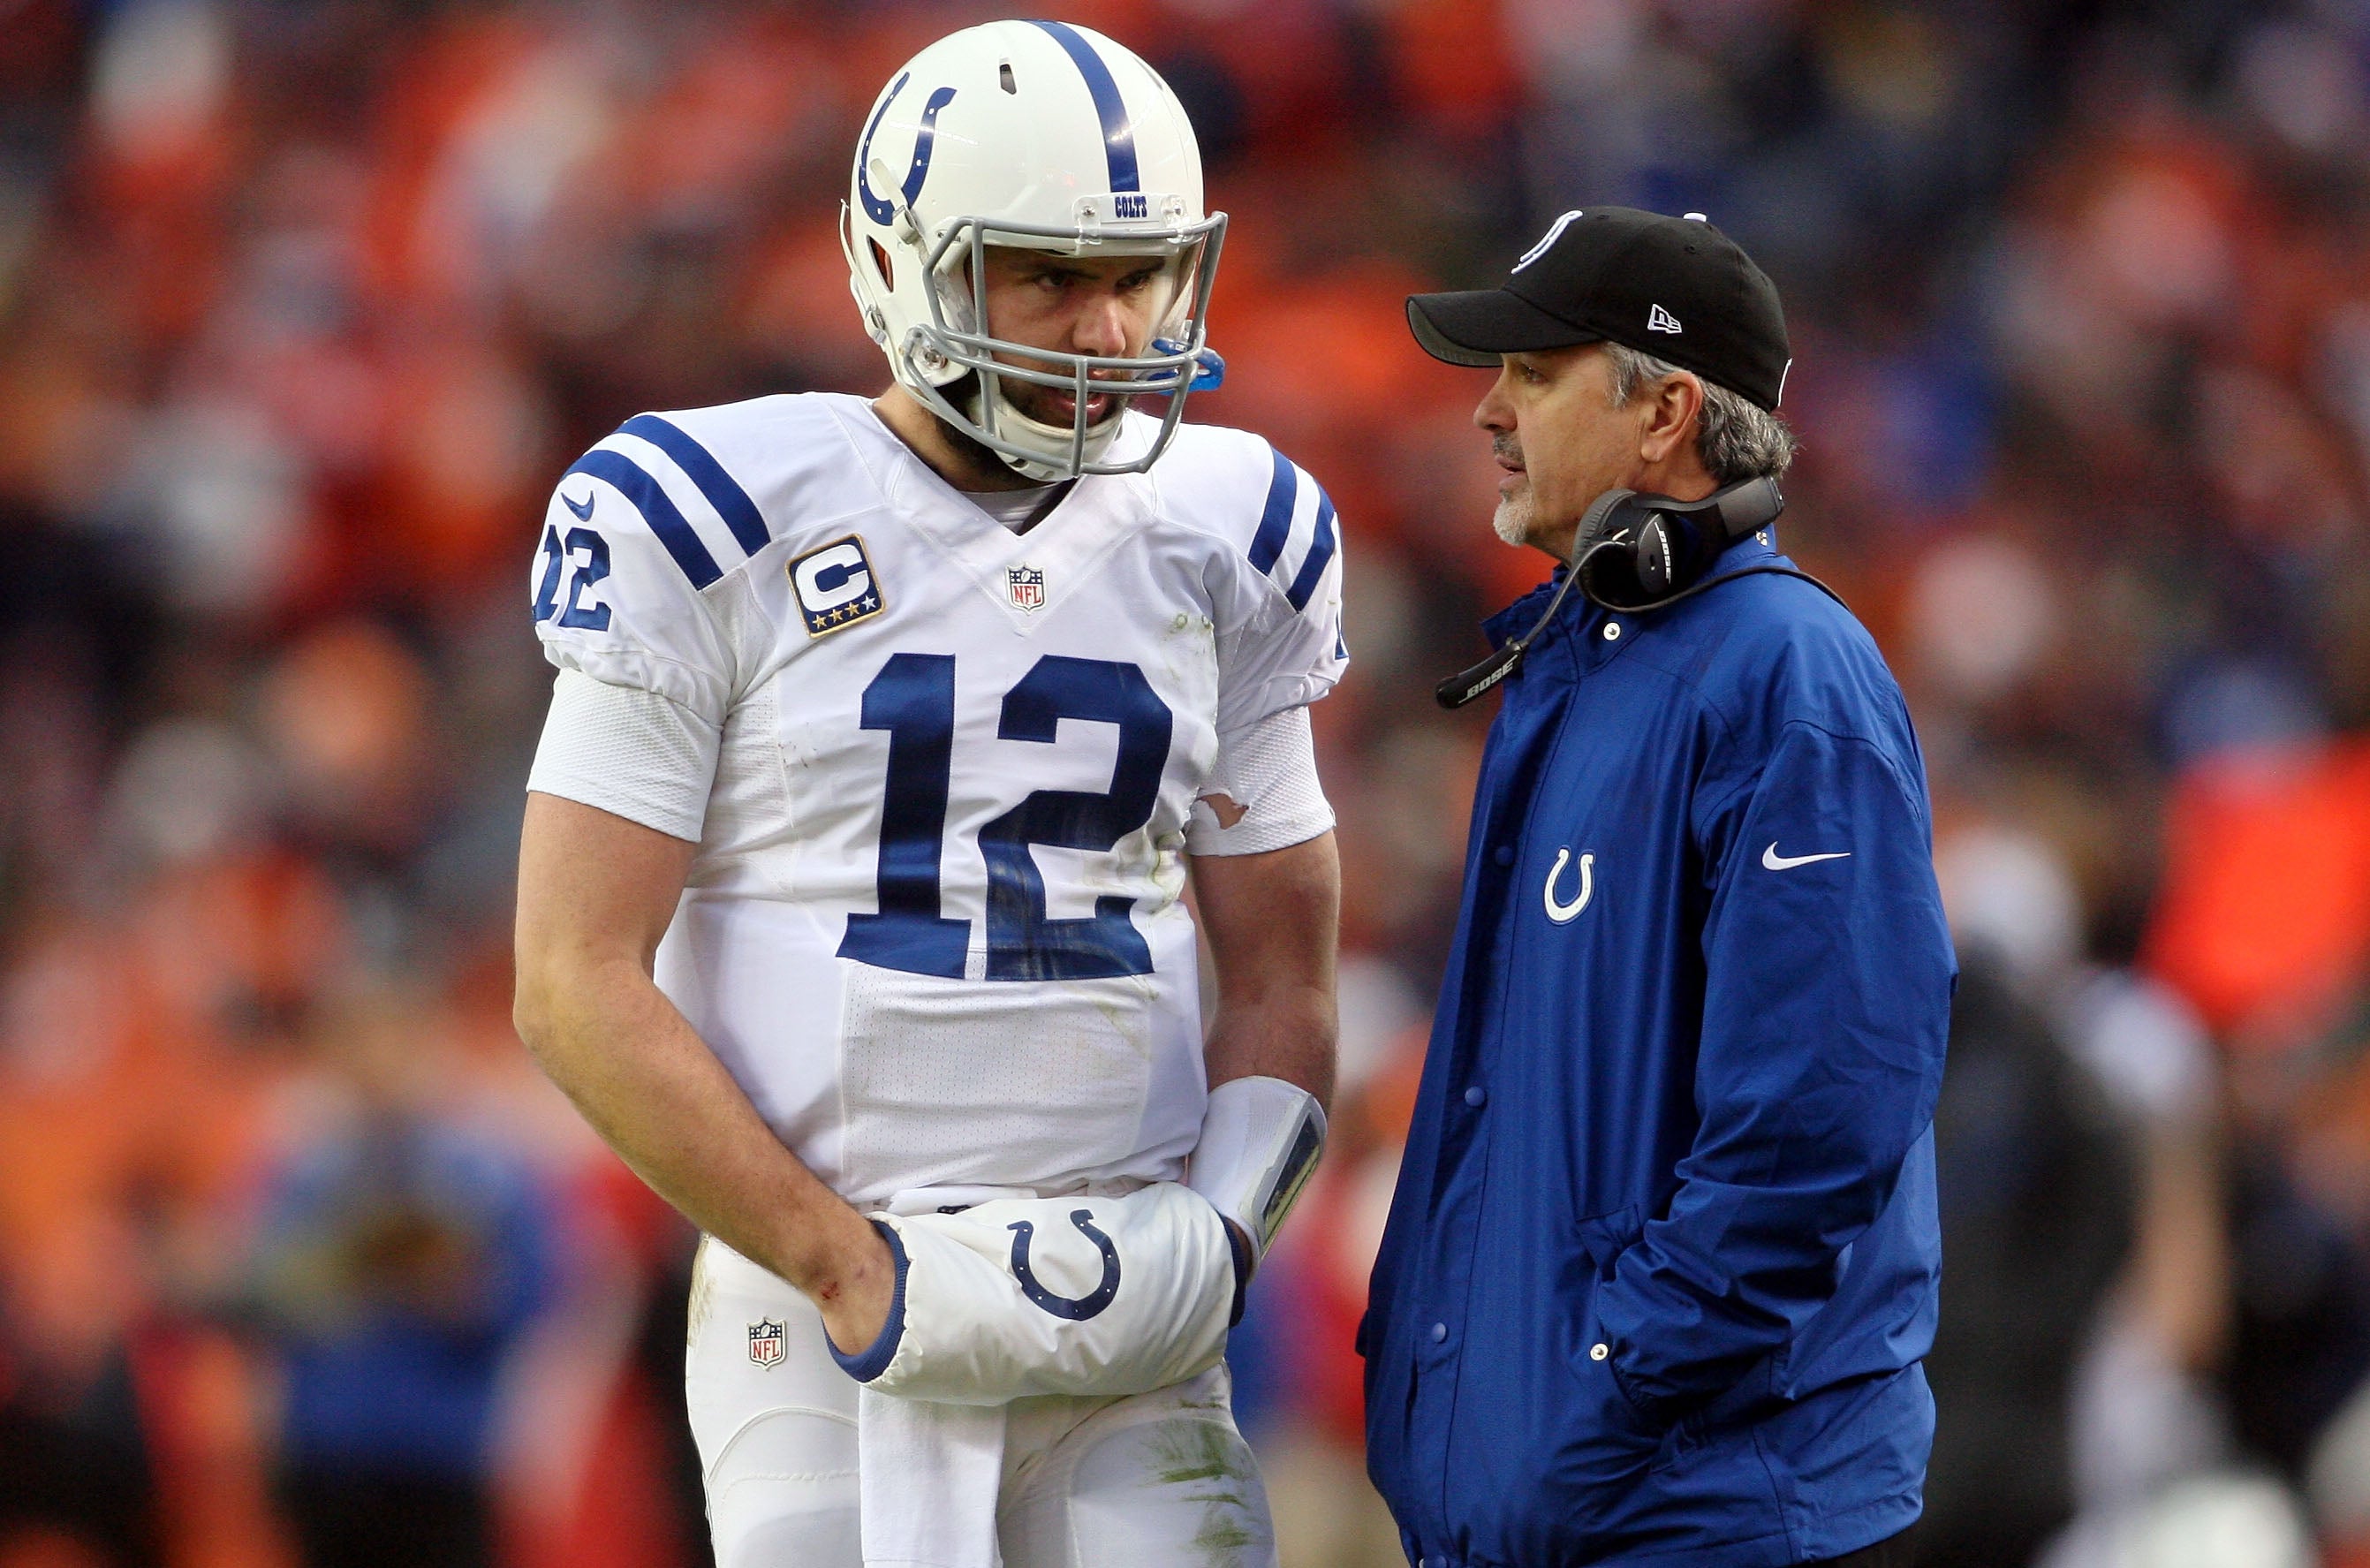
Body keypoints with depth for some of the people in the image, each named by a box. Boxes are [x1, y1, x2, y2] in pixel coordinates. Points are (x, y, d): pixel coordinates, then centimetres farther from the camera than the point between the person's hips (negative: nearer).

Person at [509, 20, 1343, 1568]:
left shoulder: (1224, 541, 10)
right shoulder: (718, 528, -3)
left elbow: (1280, 981, 15)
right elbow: (579, 984, -6)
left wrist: (1214, 1235, -5)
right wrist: (851, 1266, -13)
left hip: (1123, 1310, 3)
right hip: (823, 1301, -3)